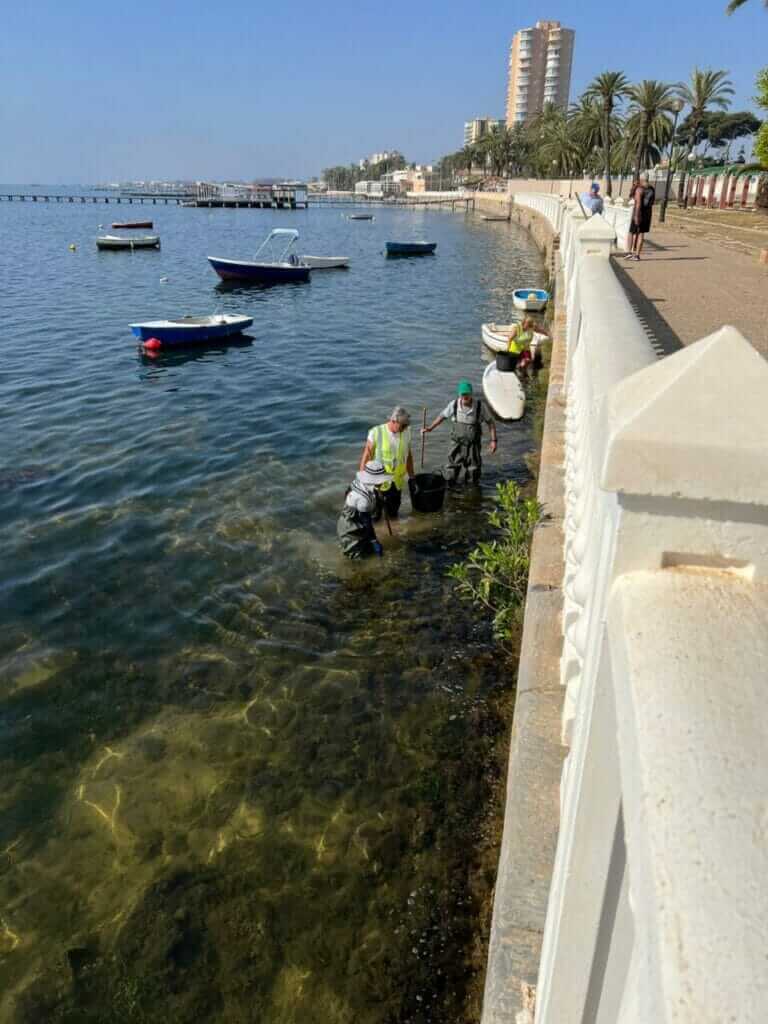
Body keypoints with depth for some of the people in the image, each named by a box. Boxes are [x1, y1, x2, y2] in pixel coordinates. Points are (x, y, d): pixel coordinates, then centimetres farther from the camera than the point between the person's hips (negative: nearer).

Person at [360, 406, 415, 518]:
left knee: (393, 512, 17)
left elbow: (409, 455, 8)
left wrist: (411, 476, 13)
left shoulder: (406, 432, -4)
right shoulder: (376, 433, -17)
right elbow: (366, 456, -11)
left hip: (397, 483, 4)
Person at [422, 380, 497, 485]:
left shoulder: (479, 406, -16)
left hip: (473, 446, -1)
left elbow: (490, 422, -4)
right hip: (457, 445, 1)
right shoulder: (454, 404, -12)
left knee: (473, 473, 9)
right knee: (451, 472, 4)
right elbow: (442, 416, 5)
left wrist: (493, 440, -11)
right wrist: (430, 428, -1)